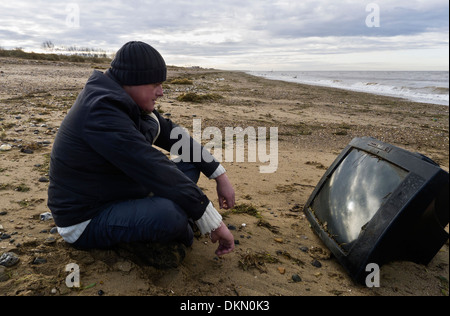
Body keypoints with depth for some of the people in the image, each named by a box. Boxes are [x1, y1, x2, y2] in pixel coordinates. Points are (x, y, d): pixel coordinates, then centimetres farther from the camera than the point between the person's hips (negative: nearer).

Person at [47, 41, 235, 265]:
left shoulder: (124, 102, 0)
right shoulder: (102, 112, -28)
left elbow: (171, 134, 4)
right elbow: (155, 169, -33)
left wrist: (220, 175, 2)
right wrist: (215, 223, -30)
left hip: (118, 195, 9)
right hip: (84, 221, -9)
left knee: (189, 165, 7)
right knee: (170, 214, -35)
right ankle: (181, 234, -1)